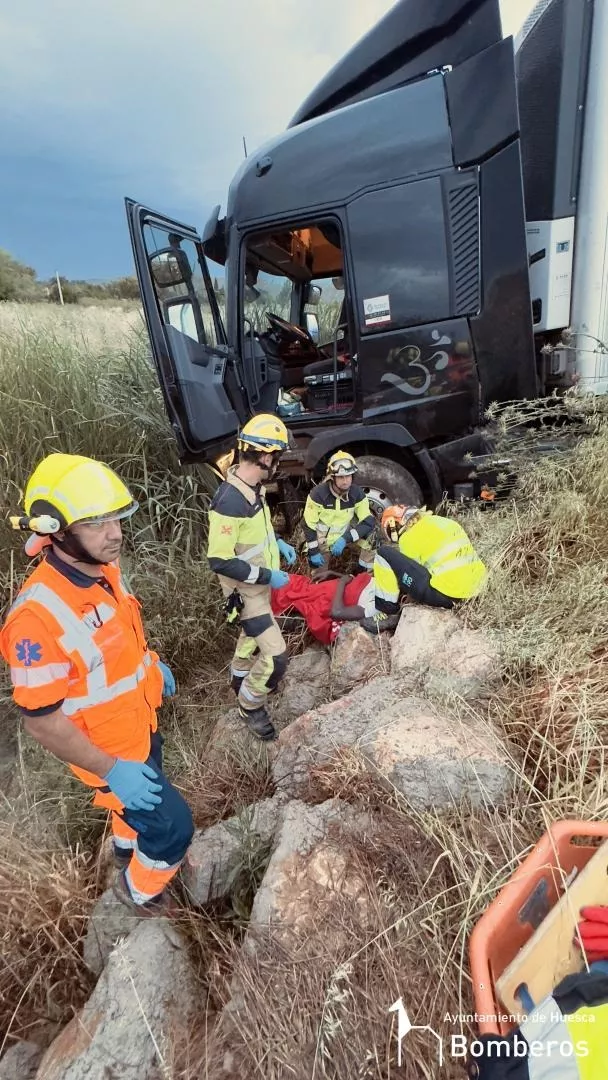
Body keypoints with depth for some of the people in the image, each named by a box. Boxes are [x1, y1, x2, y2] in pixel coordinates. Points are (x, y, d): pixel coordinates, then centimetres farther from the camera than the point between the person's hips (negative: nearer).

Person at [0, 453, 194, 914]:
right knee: (173, 826, 8)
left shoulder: (105, 569, -12)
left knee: (139, 806, 32)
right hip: (110, 749, -7)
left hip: (141, 725, 7)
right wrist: (111, 769, -22)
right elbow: (41, 718, -27)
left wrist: (152, 663, 13)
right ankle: (139, 890, 40)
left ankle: (128, 848, 64)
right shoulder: (38, 614, -36)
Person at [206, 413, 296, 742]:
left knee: (253, 636, 28)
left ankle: (240, 680, 54)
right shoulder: (230, 501, -33)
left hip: (259, 584, 9)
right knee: (275, 656, -5)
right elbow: (219, 561, -30)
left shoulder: (252, 488, -4)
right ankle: (251, 705, 20)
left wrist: (277, 544, 2)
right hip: (246, 591, -9)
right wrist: (267, 576, -25)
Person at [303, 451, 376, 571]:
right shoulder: (318, 493, -21)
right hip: (322, 541, -3)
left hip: (344, 536, 3)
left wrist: (345, 539, -30)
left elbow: (369, 521, -19)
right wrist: (313, 552, -18)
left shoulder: (357, 493, -13)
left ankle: (368, 572, -2)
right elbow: (309, 524, -16)